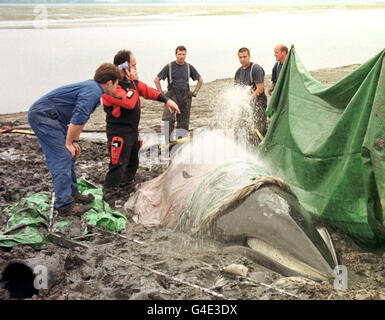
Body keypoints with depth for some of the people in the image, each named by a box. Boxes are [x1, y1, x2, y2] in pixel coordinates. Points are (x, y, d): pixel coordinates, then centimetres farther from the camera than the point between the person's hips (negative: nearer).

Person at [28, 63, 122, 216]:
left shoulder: (92, 88, 12)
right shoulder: (92, 91, -20)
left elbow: (81, 117, 19)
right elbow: (77, 120, -24)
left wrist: (75, 142, 15)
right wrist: (69, 144, -15)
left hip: (51, 117, 11)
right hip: (42, 115, -11)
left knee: (70, 156, 15)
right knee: (61, 159, -12)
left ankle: (72, 193, 26)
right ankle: (64, 206, -11)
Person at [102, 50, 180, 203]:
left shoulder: (130, 81, 8)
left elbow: (147, 91, 19)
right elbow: (129, 103, -33)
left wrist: (166, 100, 12)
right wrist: (134, 81, -22)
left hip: (133, 130, 10)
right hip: (119, 132, -9)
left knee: (133, 162, 22)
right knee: (118, 164, -13)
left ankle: (126, 185, 42)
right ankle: (108, 195, -5)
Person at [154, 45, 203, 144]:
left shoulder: (189, 67, 10)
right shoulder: (169, 67, 3)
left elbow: (200, 80, 22)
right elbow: (156, 79, 8)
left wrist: (195, 92, 12)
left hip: (185, 96, 3)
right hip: (172, 95, -3)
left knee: (184, 120, 1)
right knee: (168, 117, -23)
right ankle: (169, 140, -24)